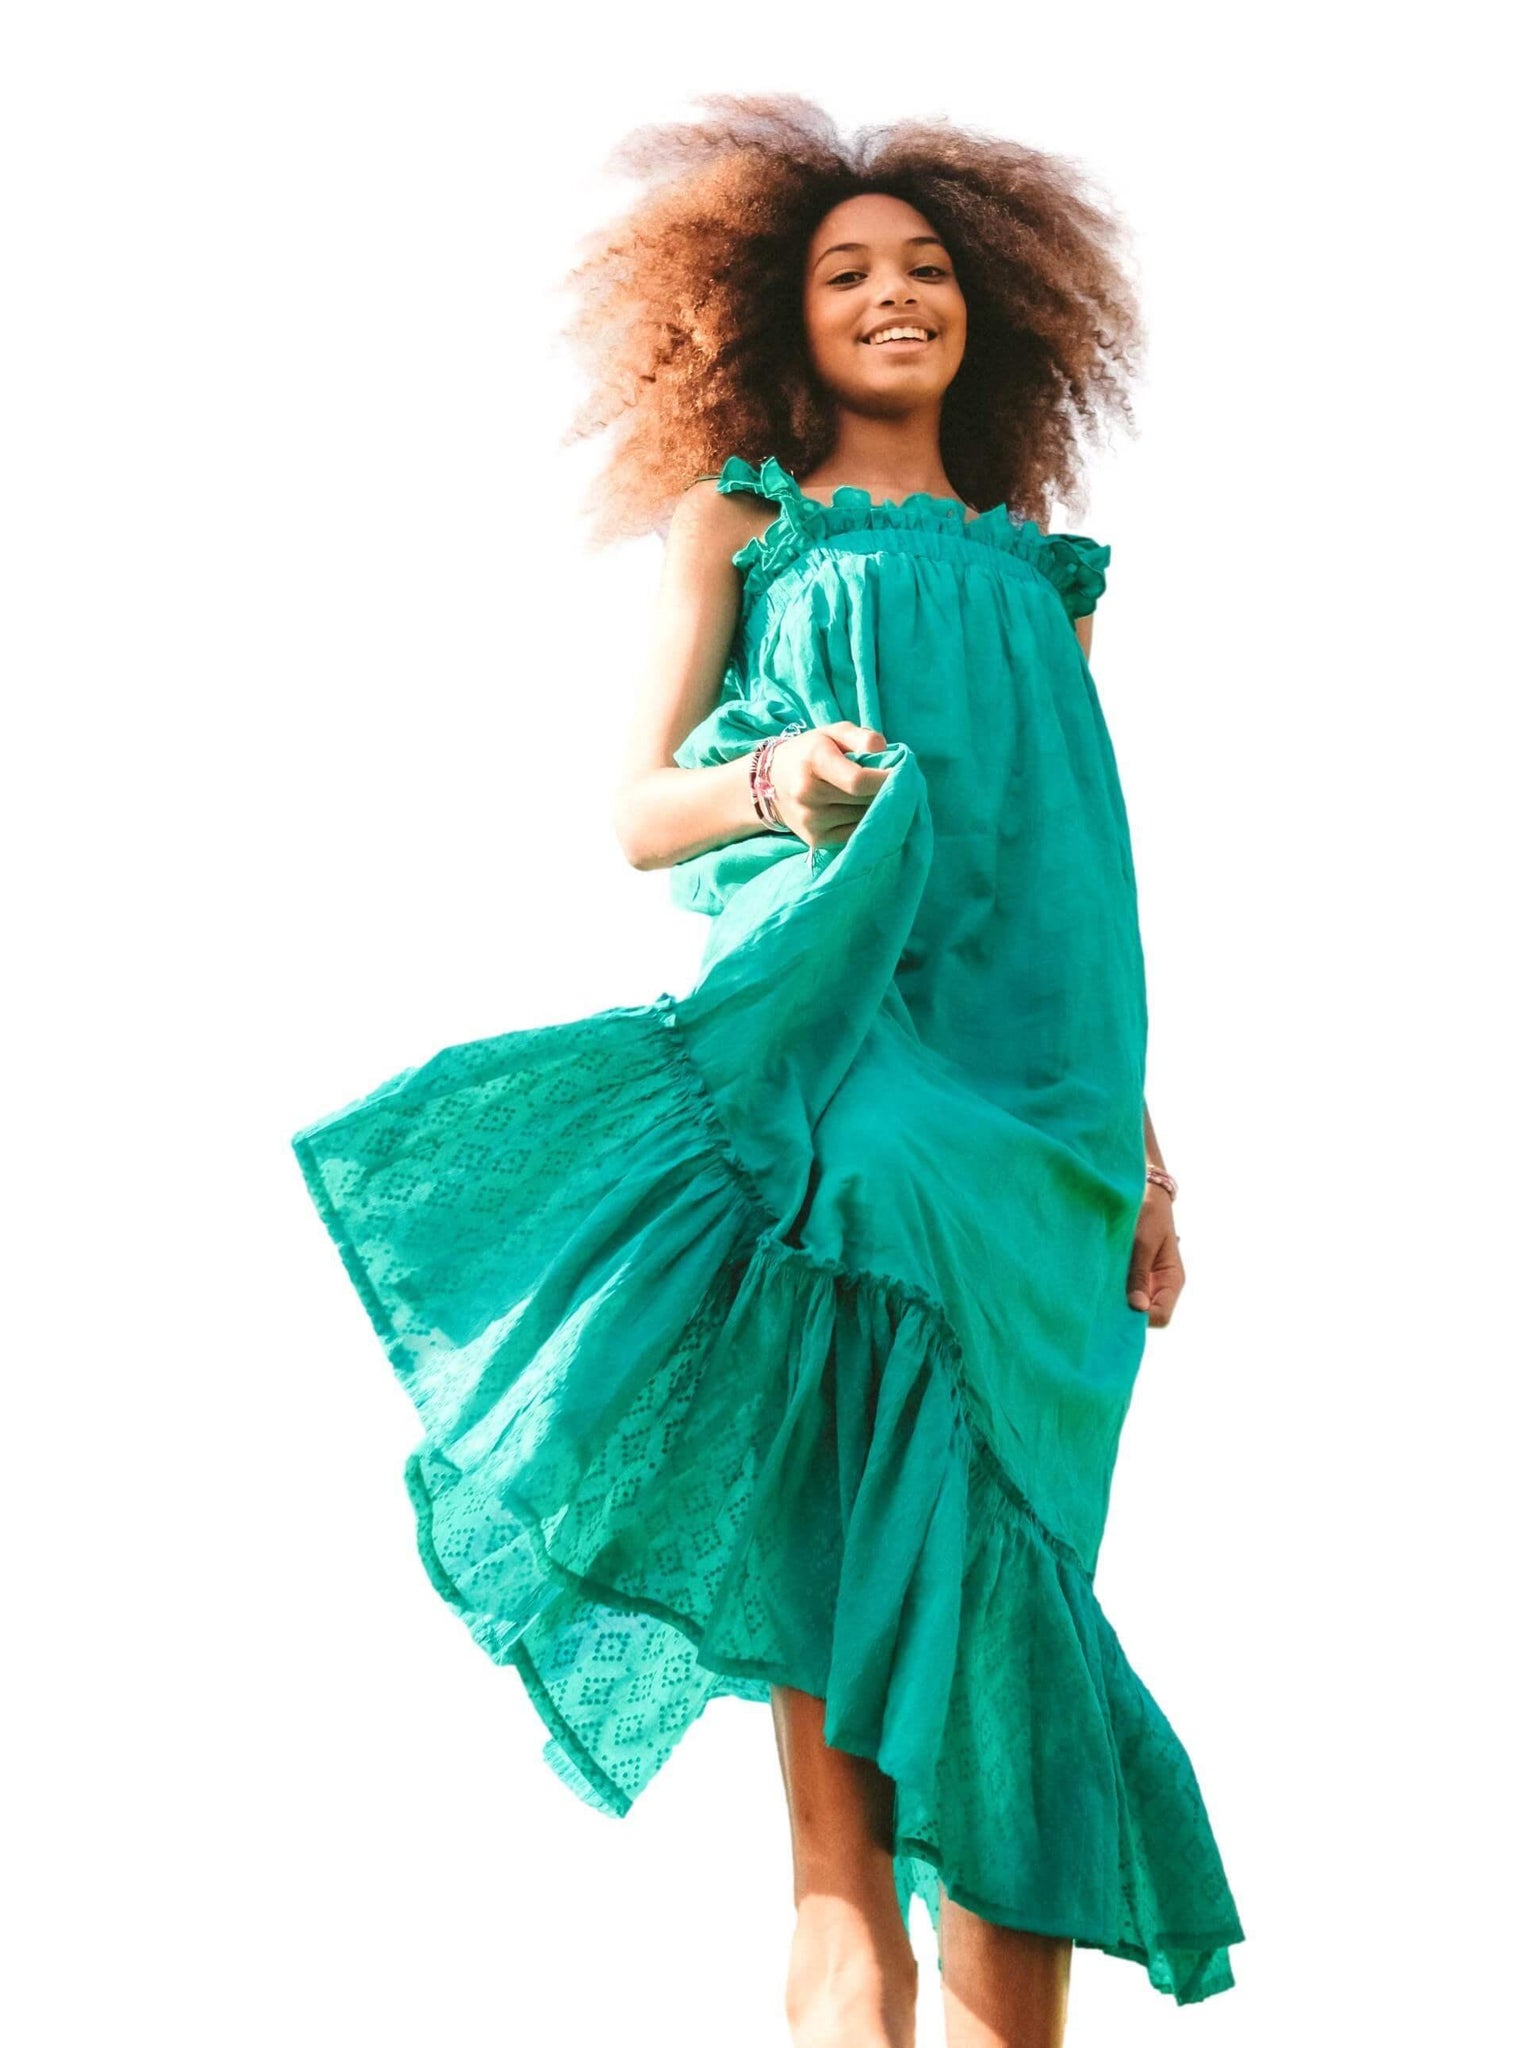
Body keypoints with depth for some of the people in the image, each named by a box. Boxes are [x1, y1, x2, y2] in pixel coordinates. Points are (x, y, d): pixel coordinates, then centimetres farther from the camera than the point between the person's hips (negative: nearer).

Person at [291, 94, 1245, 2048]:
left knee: (999, 1546, -3)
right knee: (844, 1485, -17)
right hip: (817, 1030, -3)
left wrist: (1144, 1153, 16)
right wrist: (767, 785, -20)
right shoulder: (741, 522, 13)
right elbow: (637, 812, 3)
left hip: (1021, 1082, 3)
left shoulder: (1038, 573, 22)